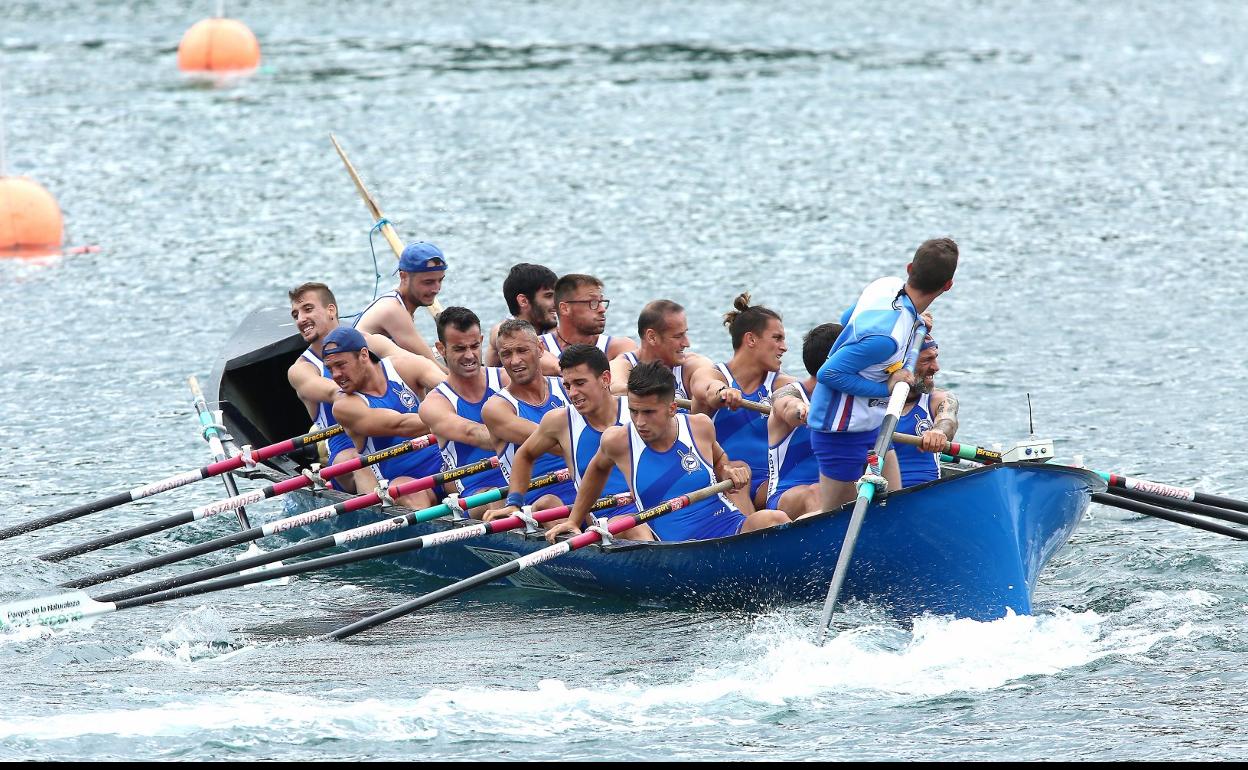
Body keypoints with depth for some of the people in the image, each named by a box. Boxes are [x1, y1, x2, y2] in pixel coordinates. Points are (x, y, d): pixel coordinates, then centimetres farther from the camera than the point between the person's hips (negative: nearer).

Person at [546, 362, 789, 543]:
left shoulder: (700, 427, 5)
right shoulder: (618, 442, 2)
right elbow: (599, 467, 27)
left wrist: (728, 473, 5)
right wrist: (573, 521, 32)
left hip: (732, 527, 1)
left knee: (773, 519, -32)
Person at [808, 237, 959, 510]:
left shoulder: (889, 285, -6)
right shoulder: (888, 336, -33)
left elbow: (846, 319, 15)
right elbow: (829, 373, -28)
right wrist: (885, 389, -21)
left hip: (872, 426, 10)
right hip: (844, 433, -10)